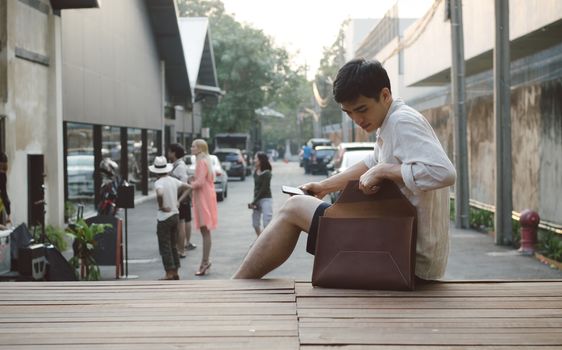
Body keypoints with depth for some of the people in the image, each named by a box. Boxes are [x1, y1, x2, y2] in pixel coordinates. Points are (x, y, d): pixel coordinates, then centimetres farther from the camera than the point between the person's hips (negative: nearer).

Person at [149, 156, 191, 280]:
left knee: (165, 247, 1)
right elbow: (187, 187, 10)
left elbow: (160, 194, -36)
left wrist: (161, 206, -20)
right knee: (173, 245, 15)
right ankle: (175, 272, 19)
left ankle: (169, 273, 0)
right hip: (175, 215, 7)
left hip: (164, 217, -7)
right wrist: (179, 201, 5)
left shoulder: (159, 183, -16)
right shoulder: (173, 180, 5)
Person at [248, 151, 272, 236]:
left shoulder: (266, 173, -13)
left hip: (266, 199, -7)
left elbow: (264, 189, -14)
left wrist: (254, 202, -12)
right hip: (257, 199, 7)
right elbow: (256, 187, 7)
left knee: (267, 223, -11)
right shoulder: (255, 172, 7)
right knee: (255, 223, 11)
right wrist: (254, 201, -4)